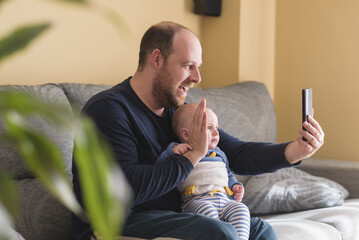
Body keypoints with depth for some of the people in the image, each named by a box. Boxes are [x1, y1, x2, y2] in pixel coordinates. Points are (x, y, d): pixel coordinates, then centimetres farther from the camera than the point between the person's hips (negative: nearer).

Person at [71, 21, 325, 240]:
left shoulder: (178, 111, 12)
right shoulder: (109, 108, -15)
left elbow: (237, 153, 8)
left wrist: (295, 151, -9)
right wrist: (192, 155, -20)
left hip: (172, 216, 8)